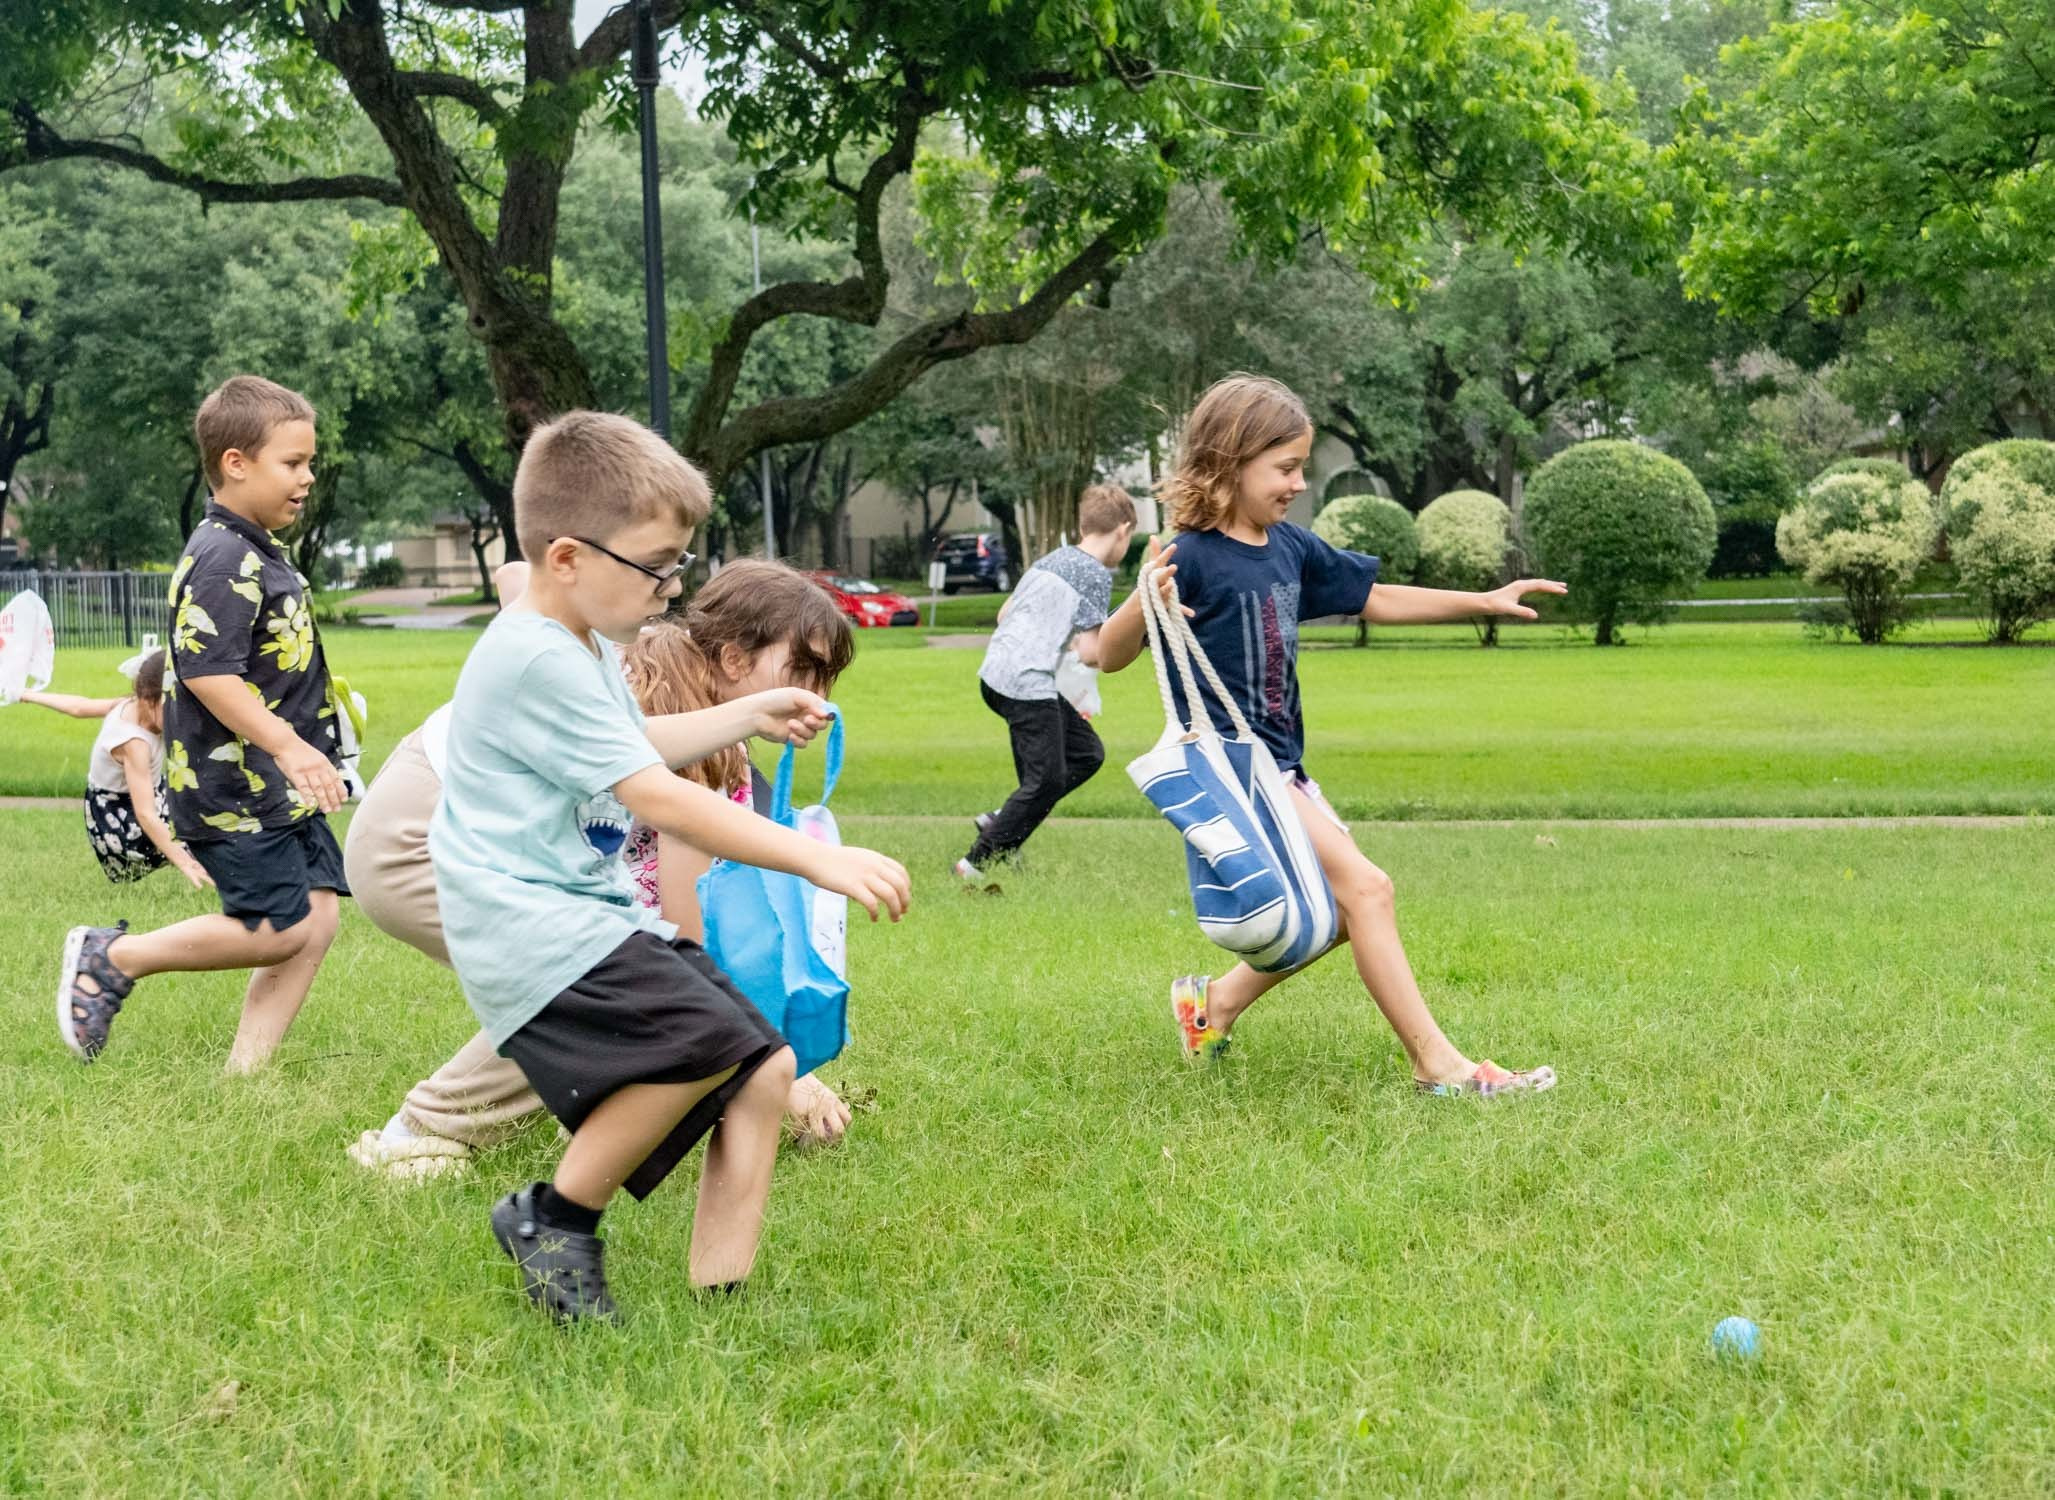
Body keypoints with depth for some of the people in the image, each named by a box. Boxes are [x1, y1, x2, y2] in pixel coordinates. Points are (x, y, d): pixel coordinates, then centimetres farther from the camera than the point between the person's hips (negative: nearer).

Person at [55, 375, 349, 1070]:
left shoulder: (258, 554, 15)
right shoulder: (222, 561, -18)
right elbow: (206, 672, -27)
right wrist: (288, 747, -30)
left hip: (278, 787, 10)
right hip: (232, 788, -10)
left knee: (316, 918, 4)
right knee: (279, 929, -6)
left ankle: (245, 1071, 8)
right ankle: (111, 957, 8)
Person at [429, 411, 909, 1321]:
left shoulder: (579, 649, 17)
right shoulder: (538, 660, -18)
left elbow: (637, 748, 39)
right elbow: (659, 800, -22)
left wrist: (749, 717, 30)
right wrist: (820, 860, -24)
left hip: (599, 916, 11)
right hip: (532, 929, -11)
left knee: (765, 1068, 2)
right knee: (705, 1036, -30)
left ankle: (719, 1295, 4)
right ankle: (554, 1219, -10)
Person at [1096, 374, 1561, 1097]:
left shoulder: (1291, 548, 7)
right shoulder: (1192, 557, -16)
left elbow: (1377, 600, 18)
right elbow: (1110, 654, -19)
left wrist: (1485, 601, 15)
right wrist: (1146, 600, -39)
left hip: (1280, 765, 9)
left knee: (1339, 912, 15)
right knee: (1365, 888, -15)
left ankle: (1217, 1001, 27)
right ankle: (1437, 1062, -12)